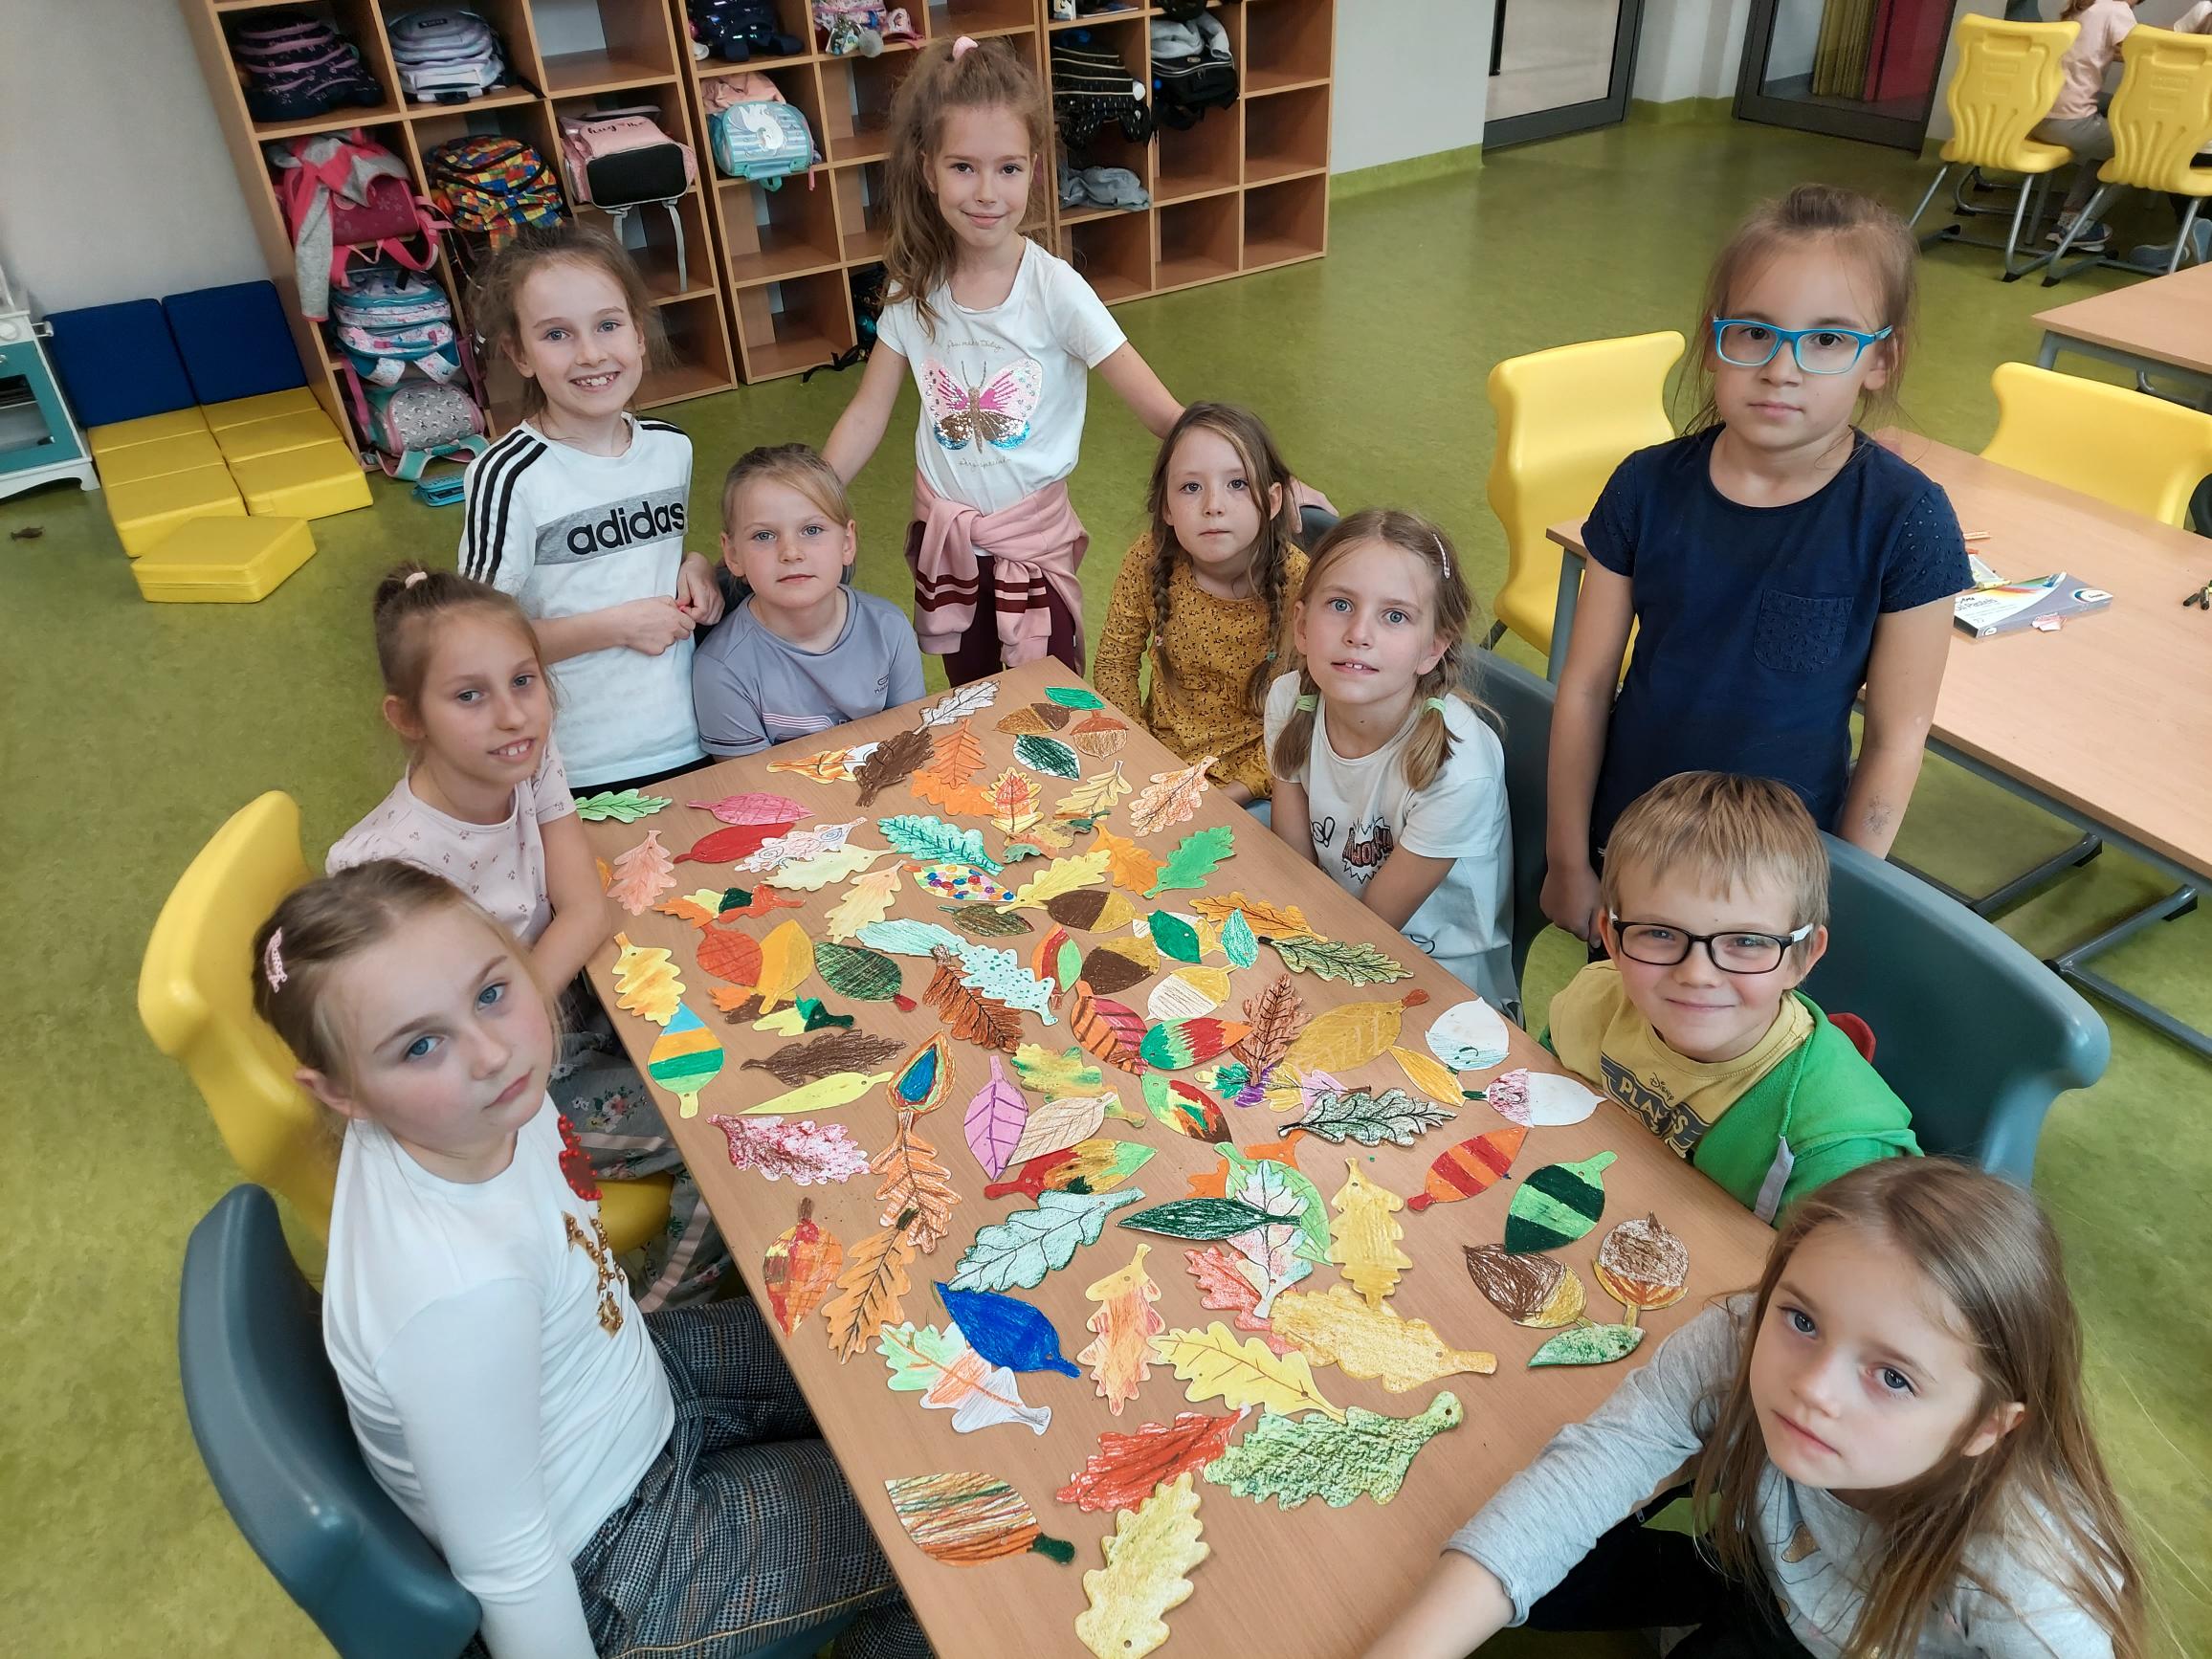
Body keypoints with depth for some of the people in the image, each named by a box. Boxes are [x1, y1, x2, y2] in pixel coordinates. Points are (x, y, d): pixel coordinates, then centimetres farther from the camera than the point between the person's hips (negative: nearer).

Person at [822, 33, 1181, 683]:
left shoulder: (1054, 289, -17)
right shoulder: (914, 287, -6)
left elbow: (1161, 412, -20)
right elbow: (866, 416, 0)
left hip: (1033, 532, -3)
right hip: (942, 531, 3)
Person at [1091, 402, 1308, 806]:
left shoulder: (1297, 585, -19)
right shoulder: (1149, 561, -12)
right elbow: (1114, 662, 1)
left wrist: (1230, 795, -20)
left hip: (1250, 775, -3)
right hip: (1160, 748, 3)